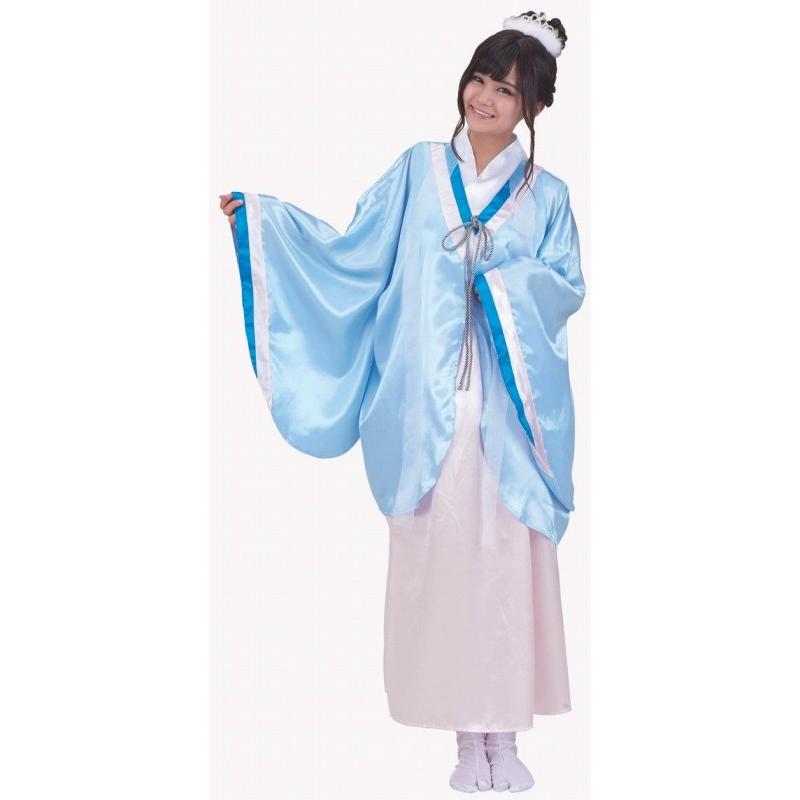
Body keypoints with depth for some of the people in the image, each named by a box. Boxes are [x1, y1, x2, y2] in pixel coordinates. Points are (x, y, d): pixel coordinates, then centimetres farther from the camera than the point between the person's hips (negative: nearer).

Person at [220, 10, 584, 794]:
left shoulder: (546, 195, 10)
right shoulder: (418, 170, 10)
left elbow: (567, 288, 3)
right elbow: (352, 252, 6)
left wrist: (503, 274, -11)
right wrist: (263, 217, 0)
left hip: (511, 411, 0)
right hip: (429, 408, 0)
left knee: (510, 560, -1)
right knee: (440, 559, 0)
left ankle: (505, 734, 12)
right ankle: (467, 735, 12)